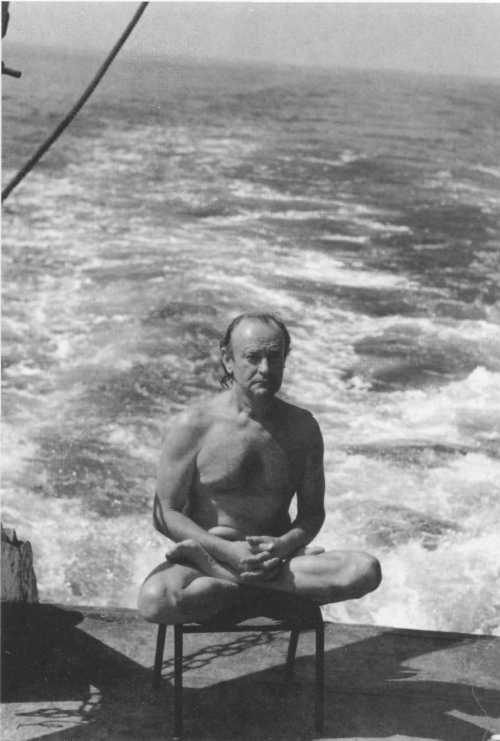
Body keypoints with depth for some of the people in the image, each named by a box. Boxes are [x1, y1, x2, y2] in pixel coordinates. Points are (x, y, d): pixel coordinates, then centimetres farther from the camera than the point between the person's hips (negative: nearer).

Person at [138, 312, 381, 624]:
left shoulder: (302, 427, 5)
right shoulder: (193, 426, -6)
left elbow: (312, 512, 8)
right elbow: (166, 513, -5)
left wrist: (284, 546, -15)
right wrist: (227, 550, -20)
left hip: (277, 555, 4)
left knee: (366, 570, -26)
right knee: (155, 601, -37)